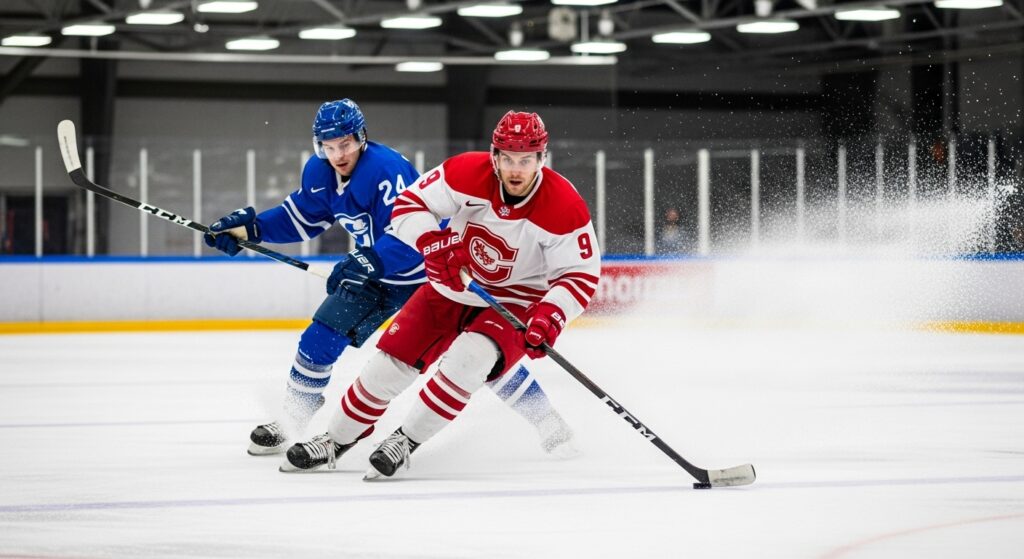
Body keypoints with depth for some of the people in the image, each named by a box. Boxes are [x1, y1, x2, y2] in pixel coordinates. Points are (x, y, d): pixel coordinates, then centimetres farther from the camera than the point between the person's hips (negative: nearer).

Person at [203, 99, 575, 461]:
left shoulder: (386, 169, -31)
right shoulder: (319, 172, -7)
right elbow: (304, 218, 10)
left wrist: (369, 261, -53)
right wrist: (252, 227, -1)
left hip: (431, 268, -7)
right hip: (376, 272, 7)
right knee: (320, 339, 0)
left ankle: (545, 420, -3)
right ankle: (291, 422, 20)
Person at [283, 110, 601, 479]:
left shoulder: (564, 207, -24)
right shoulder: (469, 173, -19)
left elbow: (582, 275, -18)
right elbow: (409, 204, -13)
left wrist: (551, 315, -35)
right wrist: (432, 242, -31)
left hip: (516, 302, -3)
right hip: (454, 288, 3)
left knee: (467, 359, -30)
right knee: (392, 359, -2)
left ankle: (407, 441, -15)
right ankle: (336, 441, 18)